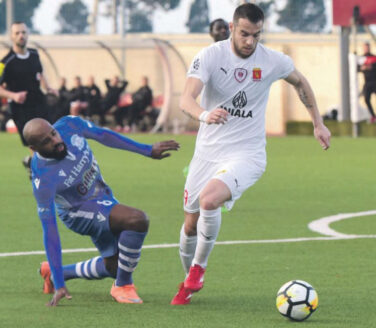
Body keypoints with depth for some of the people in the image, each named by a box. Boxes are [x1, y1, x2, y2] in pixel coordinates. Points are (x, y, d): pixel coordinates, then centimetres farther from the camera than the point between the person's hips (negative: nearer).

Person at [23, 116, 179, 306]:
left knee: (114, 266, 18)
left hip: (103, 197, 7)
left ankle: (52, 273, 35)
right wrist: (59, 285, -29)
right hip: (79, 212, -7)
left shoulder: (69, 126, -22)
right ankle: (123, 286, -12)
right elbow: (50, 232, -30)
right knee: (137, 220, -30)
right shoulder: (42, 179, -33)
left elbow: (103, 135, -1)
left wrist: (148, 150, 6)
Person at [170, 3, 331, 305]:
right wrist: (204, 115, -47)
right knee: (191, 224, 9)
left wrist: (318, 124, 17)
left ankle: (199, 267, -5)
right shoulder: (210, 56, -11)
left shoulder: (273, 61, -6)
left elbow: (300, 82, 16)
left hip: (246, 154, -2)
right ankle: (189, 281, 38)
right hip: (208, 152, 2)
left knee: (208, 200, -29)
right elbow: (187, 98, -24)